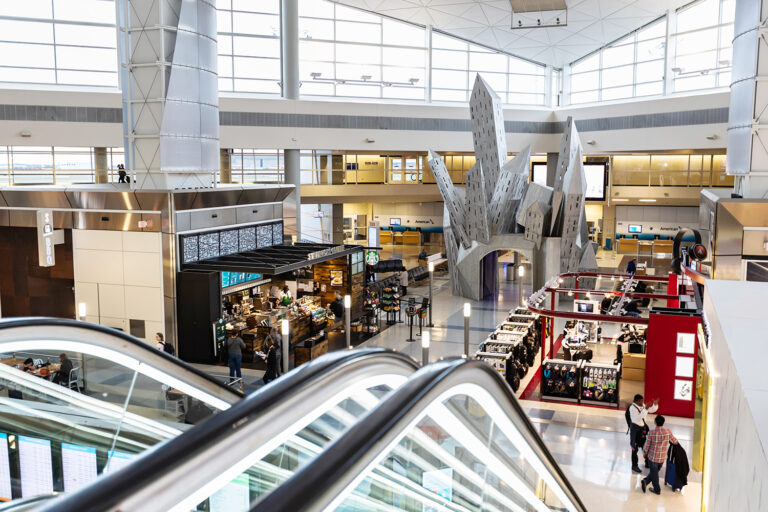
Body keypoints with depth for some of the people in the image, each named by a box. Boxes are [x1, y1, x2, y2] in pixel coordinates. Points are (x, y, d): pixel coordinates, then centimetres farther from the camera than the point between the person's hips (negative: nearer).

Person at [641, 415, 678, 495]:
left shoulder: (652, 433, -19)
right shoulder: (668, 432, -13)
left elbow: (647, 445, -12)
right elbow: (674, 442, 3)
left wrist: (645, 453, 7)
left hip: (652, 457, -2)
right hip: (662, 458, 2)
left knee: (654, 473, 15)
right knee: (655, 472, 23)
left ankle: (657, 489, 25)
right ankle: (646, 481, 12)